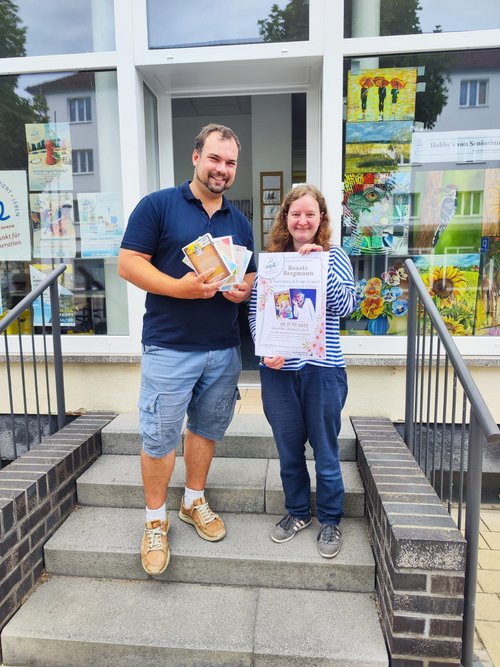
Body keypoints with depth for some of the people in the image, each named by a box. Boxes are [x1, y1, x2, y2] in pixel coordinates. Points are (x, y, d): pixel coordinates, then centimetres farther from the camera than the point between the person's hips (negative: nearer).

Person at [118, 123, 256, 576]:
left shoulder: (240, 222, 13)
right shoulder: (158, 206, -3)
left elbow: (250, 277, 18)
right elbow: (129, 264, -9)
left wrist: (244, 290, -6)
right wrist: (180, 287, -22)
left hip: (224, 350, 5)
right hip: (169, 348, -5)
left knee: (207, 428, 16)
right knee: (159, 437, 3)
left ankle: (194, 501, 37)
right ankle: (156, 520, 25)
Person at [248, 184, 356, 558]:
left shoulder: (334, 256, 2)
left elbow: (345, 307, -10)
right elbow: (254, 312, 4)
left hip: (323, 368, -2)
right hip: (278, 369, 2)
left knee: (325, 448, 10)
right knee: (288, 448, 16)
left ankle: (330, 520, 31)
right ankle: (298, 512, 38)